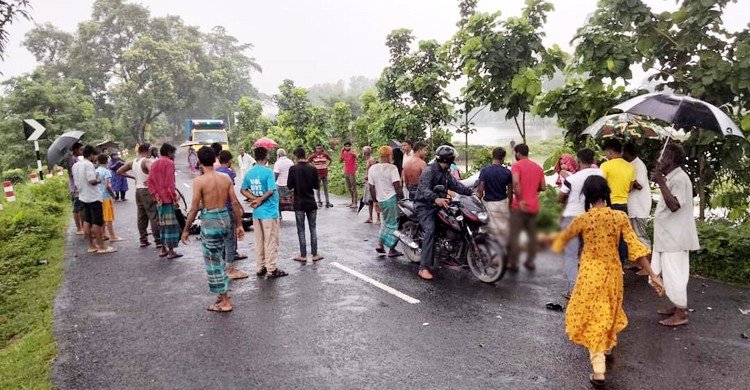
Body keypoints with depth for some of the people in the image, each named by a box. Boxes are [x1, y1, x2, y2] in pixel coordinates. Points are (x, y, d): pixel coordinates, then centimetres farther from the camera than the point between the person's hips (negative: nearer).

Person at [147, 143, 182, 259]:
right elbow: (170, 183, -17)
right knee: (171, 224, -4)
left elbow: (149, 182, 9)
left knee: (162, 224, 15)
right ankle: (171, 251, -3)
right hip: (168, 198, -8)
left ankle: (163, 249, 20)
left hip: (159, 199, 8)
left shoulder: (154, 164, 15)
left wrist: (155, 195, 6)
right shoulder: (169, 163, -8)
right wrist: (174, 197, -15)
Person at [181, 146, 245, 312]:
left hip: (209, 222, -6)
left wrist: (186, 229, -2)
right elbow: (235, 203, 3)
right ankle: (223, 293, 30)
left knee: (214, 263, 5)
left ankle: (225, 302, 11)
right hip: (225, 219, 6)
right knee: (220, 260, 21)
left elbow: (194, 209, -12)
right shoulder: (226, 178, 2)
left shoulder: (199, 181, -13)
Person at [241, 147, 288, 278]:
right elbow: (271, 191, -22)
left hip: (256, 212, 6)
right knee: (271, 241, 2)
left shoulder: (249, 173, 6)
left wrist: (255, 199, -4)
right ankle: (271, 269, 6)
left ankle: (261, 267, 21)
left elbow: (243, 190, 8)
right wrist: (260, 200, -9)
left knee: (259, 241, 14)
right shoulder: (268, 171, -14)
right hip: (269, 211, -6)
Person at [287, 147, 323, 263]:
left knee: (301, 230, 6)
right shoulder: (313, 169, -4)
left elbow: (289, 186, -5)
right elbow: (317, 186, 0)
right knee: (313, 228, 11)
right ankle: (315, 254, 13)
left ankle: (303, 255, 10)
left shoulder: (293, 169, -9)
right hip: (311, 203, 2)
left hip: (299, 203, -1)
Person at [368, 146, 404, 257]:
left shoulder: (372, 169, 4)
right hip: (392, 199, -6)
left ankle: (380, 244, 18)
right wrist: (403, 198, -8)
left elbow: (371, 188, 7)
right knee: (394, 224, 6)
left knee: (386, 221, 24)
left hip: (381, 200, 6)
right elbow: (397, 186, -18)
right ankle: (392, 250, 11)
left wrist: (376, 201, 16)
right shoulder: (392, 168, -13)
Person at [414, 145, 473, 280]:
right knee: (430, 230, -25)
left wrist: (470, 192, -2)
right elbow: (424, 189, -30)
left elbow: (456, 185, 12)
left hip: (438, 205, 9)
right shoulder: (429, 170, -15)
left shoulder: (446, 173, 17)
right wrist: (436, 199, -48)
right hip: (425, 206, -9)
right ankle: (423, 268, -28)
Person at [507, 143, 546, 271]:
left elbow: (516, 183, -24)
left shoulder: (516, 165, -8)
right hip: (534, 206, 6)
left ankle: (513, 263, 3)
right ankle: (530, 262, 21)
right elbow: (543, 187, 12)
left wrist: (519, 200, -19)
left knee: (514, 235, 1)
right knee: (532, 235, 15)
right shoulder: (538, 167, 11)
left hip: (519, 206, -6)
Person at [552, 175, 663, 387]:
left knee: (592, 317, 7)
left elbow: (563, 239, 4)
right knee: (607, 311, 26)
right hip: (613, 272, 3)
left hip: (591, 274, -3)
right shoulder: (620, 217, -9)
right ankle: (608, 346, 50)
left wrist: (557, 246, 27)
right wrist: (653, 275, -4)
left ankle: (599, 369, 3)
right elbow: (636, 247, -10)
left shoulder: (582, 219, -13)